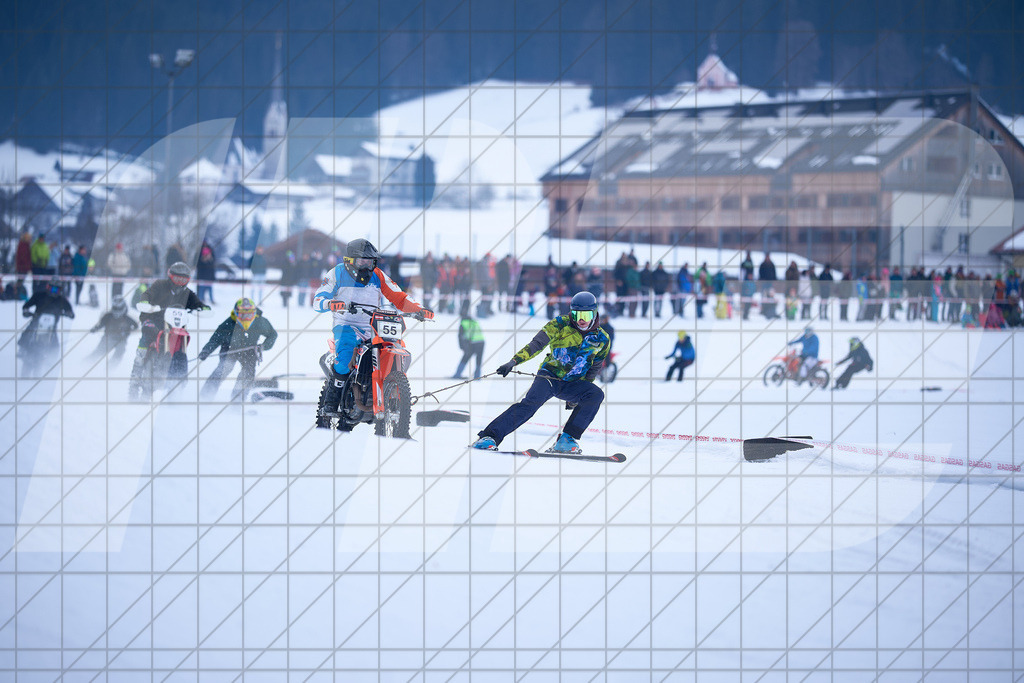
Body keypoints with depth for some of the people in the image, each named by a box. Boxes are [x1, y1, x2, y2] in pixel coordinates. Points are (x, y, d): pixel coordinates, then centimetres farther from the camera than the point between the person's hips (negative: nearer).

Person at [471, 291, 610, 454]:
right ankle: (489, 437, -32)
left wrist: (576, 397, 14)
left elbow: (593, 369, 14)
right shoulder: (561, 325, -5)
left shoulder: (602, 340, 3)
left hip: (572, 385, 3)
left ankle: (567, 439, -20)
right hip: (549, 376, -3)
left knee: (596, 395, -25)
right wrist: (515, 361, -27)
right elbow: (537, 344, -13)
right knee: (531, 402, -29)